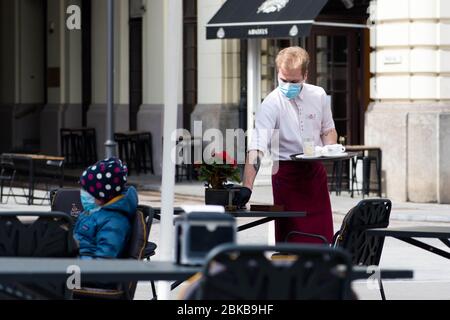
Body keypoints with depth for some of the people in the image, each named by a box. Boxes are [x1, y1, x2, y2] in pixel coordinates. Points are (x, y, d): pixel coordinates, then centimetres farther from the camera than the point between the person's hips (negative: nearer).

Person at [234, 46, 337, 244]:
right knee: (291, 236, -6)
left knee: (323, 235, 4)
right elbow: (257, 147, -24)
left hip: (315, 170, 5)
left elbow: (328, 130, 19)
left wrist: (329, 149, -5)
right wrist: (247, 187, -35)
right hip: (286, 173, -5)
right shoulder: (272, 103, -14)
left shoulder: (318, 96, 3)